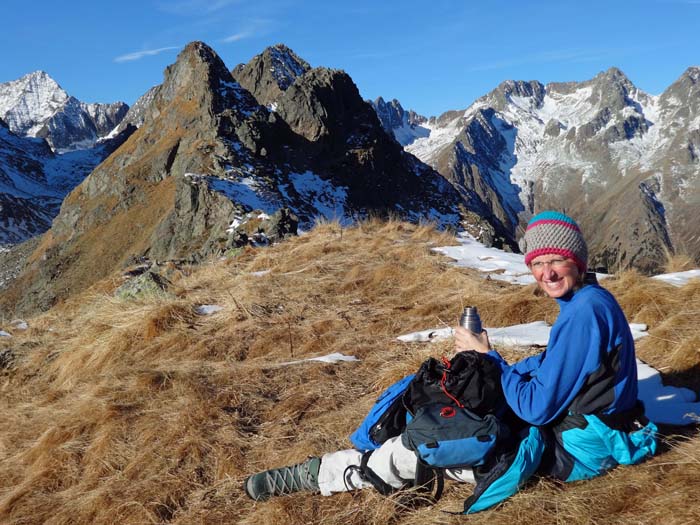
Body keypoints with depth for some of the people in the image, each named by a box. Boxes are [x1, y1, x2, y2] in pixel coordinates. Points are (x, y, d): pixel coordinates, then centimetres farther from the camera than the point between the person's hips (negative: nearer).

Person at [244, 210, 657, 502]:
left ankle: (314, 475, 9)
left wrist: (486, 358, -15)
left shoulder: (584, 312, -27)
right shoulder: (588, 300, 5)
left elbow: (538, 408, -27)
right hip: (580, 424, 9)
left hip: (576, 450, -9)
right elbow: (550, 364, 16)